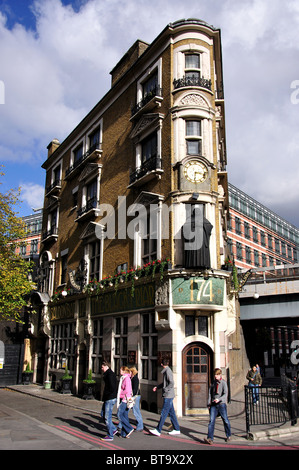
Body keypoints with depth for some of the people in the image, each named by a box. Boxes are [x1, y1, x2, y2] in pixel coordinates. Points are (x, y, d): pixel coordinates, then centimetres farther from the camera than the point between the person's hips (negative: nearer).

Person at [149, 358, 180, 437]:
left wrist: (165, 390, -18)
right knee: (171, 413, 13)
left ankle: (158, 430, -2)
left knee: (164, 413, -5)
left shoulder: (168, 371, -15)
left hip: (168, 396, -9)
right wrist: (157, 387, 15)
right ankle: (176, 429, 19)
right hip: (168, 396, 9)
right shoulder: (166, 371, 14)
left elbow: (172, 383, -22)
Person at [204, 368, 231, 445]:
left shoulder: (223, 383, -5)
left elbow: (225, 394, -13)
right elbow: (210, 393, 16)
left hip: (221, 404, -4)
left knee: (225, 420, 7)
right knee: (211, 421, -6)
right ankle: (210, 438, -9)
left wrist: (219, 399, -28)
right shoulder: (213, 382, 11)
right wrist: (209, 403, 11)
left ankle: (228, 436, 29)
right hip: (213, 404, 4)